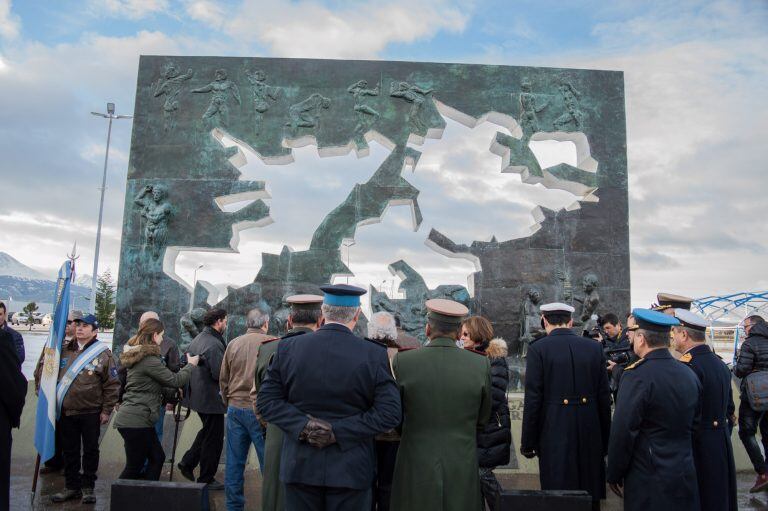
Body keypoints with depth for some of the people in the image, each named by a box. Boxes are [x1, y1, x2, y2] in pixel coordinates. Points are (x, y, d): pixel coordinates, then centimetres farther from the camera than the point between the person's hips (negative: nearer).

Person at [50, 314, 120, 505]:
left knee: (90, 450, 7)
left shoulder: (103, 354, -7)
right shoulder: (65, 350, 6)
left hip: (91, 413, -4)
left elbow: (112, 385, -6)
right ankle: (71, 486, 27)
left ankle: (87, 486, 20)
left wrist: (106, 411, -7)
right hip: (66, 412, 4)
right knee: (70, 450, 14)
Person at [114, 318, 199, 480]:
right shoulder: (149, 359, -18)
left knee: (157, 457, 14)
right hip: (136, 421, -10)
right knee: (134, 467, 0)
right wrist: (191, 365, 1)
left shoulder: (137, 356, 14)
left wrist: (174, 389, 18)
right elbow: (174, 380, -14)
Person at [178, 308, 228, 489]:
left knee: (207, 432, 27)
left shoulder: (197, 340, 8)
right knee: (214, 439, 4)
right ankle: (206, 480, 15)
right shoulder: (214, 344, -22)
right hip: (211, 398, -9)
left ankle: (187, 463, 30)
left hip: (196, 395, 10)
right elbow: (219, 374, -25)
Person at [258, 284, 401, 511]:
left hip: (300, 466, 2)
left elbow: (266, 400, -4)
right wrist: (339, 431, -13)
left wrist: (303, 425, -10)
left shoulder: (288, 348, -4)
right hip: (351, 470, -2)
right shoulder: (374, 355, -10)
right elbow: (389, 413, -13)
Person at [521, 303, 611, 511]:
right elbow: (604, 397, 5)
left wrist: (528, 442, -1)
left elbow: (533, 400, -10)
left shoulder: (538, 349, -9)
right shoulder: (594, 347, 2)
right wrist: (605, 439, 14)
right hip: (590, 434, 4)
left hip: (554, 434, -3)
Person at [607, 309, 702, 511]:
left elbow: (622, 432, -18)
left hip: (648, 480, -6)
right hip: (685, 477, 6)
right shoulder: (690, 375, 2)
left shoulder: (637, 376, -19)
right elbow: (694, 424, 12)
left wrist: (614, 476, -6)